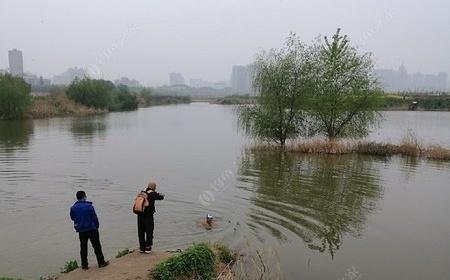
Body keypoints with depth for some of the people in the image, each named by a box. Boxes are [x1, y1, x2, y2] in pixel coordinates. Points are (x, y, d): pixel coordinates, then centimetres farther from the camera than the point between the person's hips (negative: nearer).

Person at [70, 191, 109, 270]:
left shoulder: (73, 208, -3)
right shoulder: (89, 206, -16)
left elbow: (73, 218, 10)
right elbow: (94, 218, -12)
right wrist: (96, 226, 2)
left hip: (81, 231, 4)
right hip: (92, 229, -4)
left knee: (83, 248, 13)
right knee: (97, 246, 7)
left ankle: (84, 265, 17)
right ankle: (101, 262, 14)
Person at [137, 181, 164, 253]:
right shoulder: (153, 194, -11)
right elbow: (161, 197, -4)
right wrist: (161, 195, 22)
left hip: (140, 215, 5)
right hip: (148, 216, -5)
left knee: (141, 232, 14)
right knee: (149, 231, 8)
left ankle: (142, 247, 22)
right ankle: (147, 248, 8)